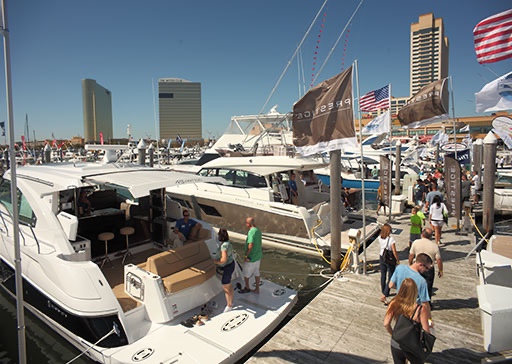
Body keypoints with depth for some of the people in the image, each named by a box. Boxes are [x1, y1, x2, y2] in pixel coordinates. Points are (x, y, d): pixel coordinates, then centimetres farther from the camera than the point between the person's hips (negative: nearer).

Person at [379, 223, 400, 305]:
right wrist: (397, 260, -5)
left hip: (382, 258, 6)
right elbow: (394, 252, -19)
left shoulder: (380, 238, -8)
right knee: (390, 277, 5)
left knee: (383, 276, 20)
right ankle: (384, 295, -1)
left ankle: (384, 292, 38)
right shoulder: (391, 239, -24)